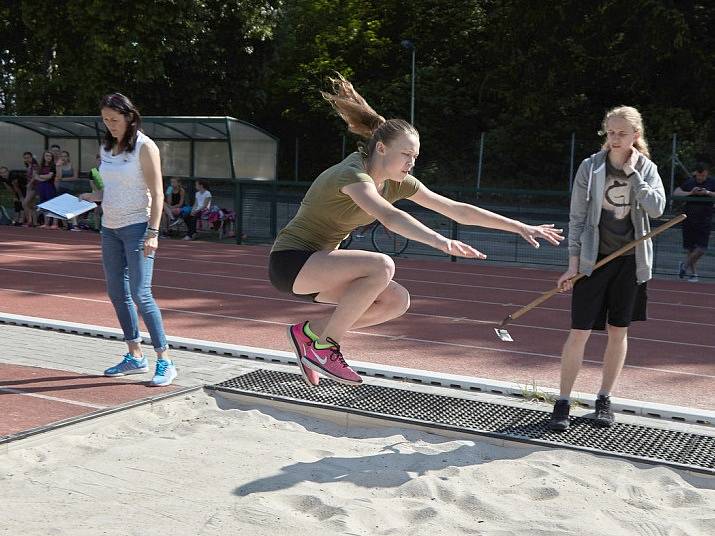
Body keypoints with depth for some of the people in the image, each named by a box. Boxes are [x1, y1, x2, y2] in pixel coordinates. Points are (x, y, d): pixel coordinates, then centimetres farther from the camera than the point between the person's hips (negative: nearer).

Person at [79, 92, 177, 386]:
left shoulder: (144, 147, -9)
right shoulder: (107, 147, 11)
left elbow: (156, 193, -12)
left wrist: (152, 233, -19)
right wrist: (93, 196, 0)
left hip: (136, 227, -8)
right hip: (110, 229, 8)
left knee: (140, 294, -11)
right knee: (116, 293, 10)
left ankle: (165, 361, -4)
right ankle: (135, 356, 21)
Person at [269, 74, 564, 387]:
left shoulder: (397, 183, 2)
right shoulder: (353, 174, -23)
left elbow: (458, 211, 2)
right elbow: (389, 217, -43)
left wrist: (521, 227, -1)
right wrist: (441, 242, -56)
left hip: (318, 262, 8)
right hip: (290, 260, -8)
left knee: (397, 301, -5)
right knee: (381, 265, -29)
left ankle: (310, 331, 7)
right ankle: (324, 347, -15)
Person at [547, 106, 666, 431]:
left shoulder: (646, 169, 3)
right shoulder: (590, 167, -3)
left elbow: (656, 208, -13)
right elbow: (577, 218, -2)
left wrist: (633, 172, -12)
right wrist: (573, 264, -6)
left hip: (630, 261, 2)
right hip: (594, 259, -2)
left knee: (618, 332, 9)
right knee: (579, 332, -5)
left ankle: (604, 399, 23)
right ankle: (563, 402, 6)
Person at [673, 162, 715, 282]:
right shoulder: (689, 182, 3)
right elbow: (675, 193, -4)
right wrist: (690, 193, -16)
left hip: (705, 221, -1)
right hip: (689, 219, 1)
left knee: (701, 249, -8)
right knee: (689, 248, 4)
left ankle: (685, 264, 15)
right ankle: (693, 272, 18)